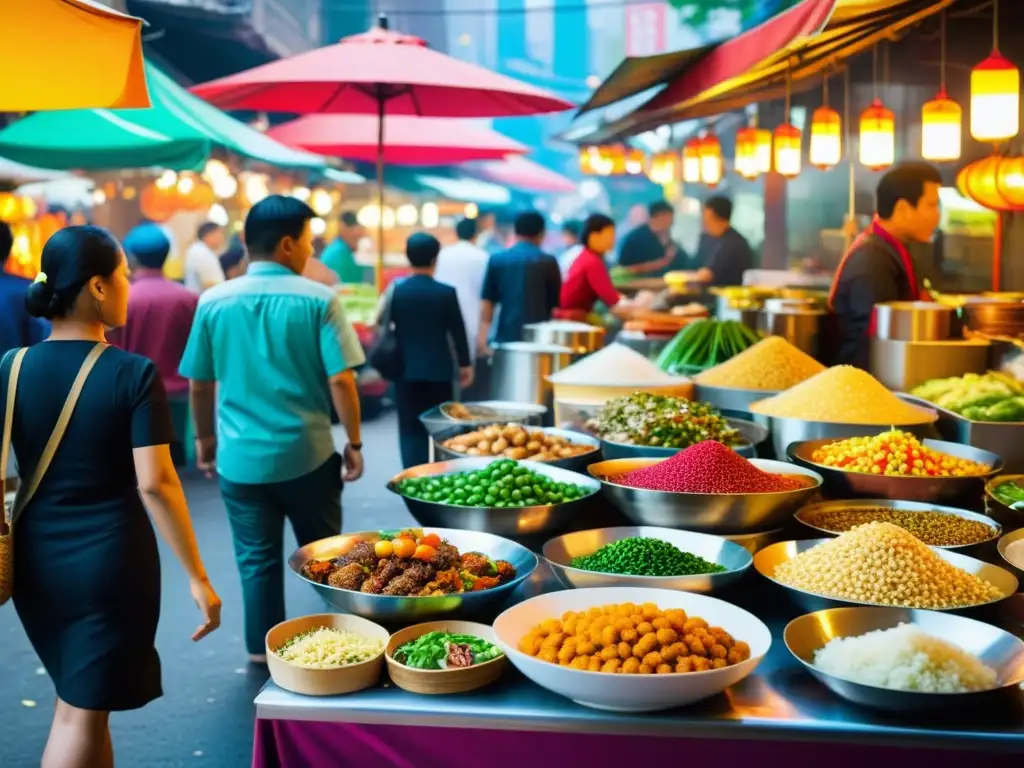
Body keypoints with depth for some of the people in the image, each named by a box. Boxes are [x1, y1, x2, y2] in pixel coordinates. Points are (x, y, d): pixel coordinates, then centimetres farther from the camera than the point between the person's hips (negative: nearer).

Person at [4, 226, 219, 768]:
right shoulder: (134, 374, -14)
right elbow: (155, 483, -18)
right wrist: (197, 576, -12)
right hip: (112, 560, -4)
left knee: (76, 701, 24)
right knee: (83, 712, 8)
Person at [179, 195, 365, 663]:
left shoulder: (214, 302, -2)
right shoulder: (318, 299, -10)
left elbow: (199, 384, 5)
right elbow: (340, 380, -12)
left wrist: (205, 438, 20)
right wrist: (354, 443, -1)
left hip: (240, 457, 2)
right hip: (307, 453, -1)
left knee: (257, 560, 12)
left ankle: (263, 650, 22)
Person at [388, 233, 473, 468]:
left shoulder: (396, 291, -3)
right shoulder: (446, 292, -8)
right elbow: (458, 331, -3)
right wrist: (465, 364, 10)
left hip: (406, 370, 1)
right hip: (439, 370, -1)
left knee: (410, 429, 5)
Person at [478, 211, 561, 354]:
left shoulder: (497, 260, 5)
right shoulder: (548, 262, -1)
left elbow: (487, 301, 4)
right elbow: (556, 303, 4)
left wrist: (482, 335, 5)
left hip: (506, 336, 2)